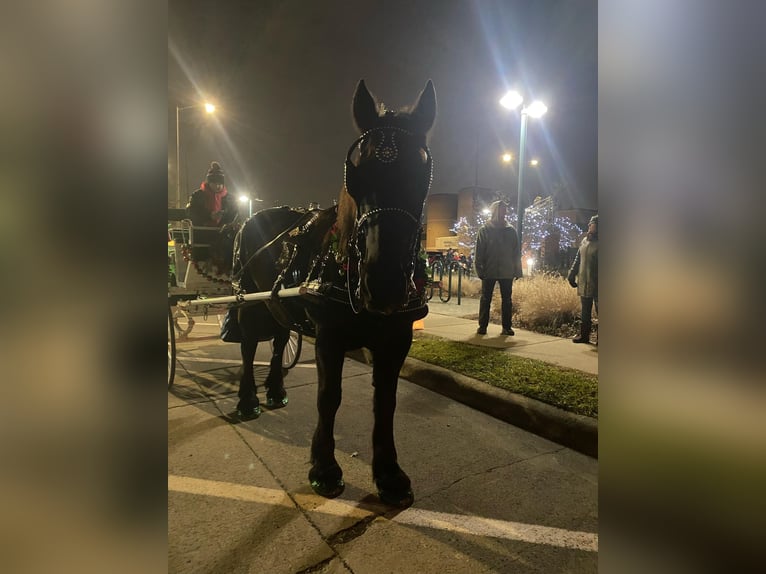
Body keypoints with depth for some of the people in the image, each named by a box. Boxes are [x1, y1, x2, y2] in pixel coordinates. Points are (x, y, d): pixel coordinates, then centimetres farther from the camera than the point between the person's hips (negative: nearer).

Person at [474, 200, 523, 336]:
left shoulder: (511, 230, 7)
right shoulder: (484, 230, 1)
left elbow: (517, 252, 9)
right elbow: (479, 252, -2)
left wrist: (517, 270, 3)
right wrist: (480, 269, -9)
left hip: (507, 272, 2)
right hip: (489, 271, -2)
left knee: (506, 299, 6)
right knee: (485, 298, 3)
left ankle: (506, 327, 12)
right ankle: (482, 326, 10)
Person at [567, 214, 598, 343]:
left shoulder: (597, 243, -9)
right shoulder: (584, 240, 12)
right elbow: (578, 259, 17)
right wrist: (572, 275, 12)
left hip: (596, 285, -7)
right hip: (584, 284, 7)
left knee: (598, 310, 0)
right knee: (584, 312, 14)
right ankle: (584, 335, 24)